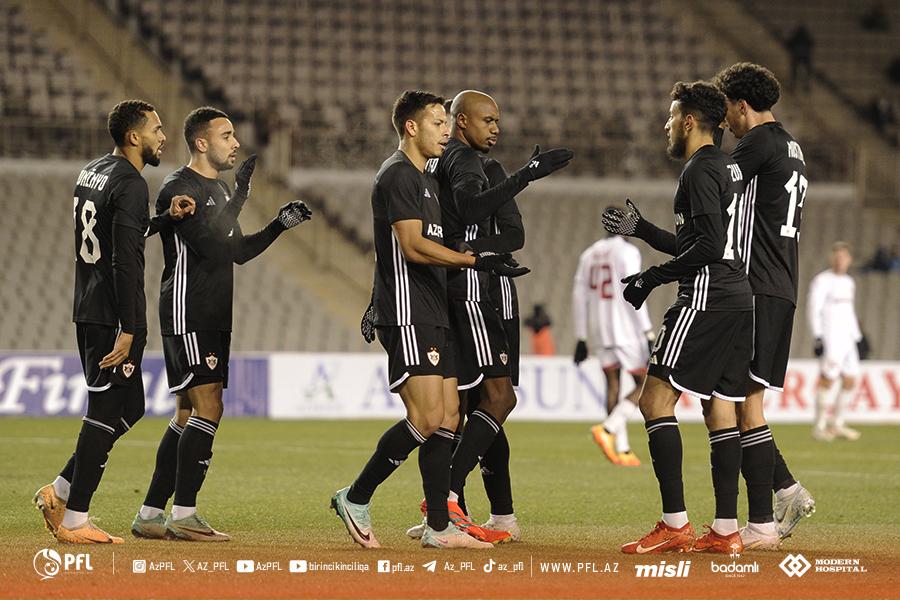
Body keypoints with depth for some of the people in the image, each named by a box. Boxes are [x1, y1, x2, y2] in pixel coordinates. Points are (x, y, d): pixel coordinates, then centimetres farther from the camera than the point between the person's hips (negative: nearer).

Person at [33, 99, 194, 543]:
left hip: (87, 311, 9)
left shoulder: (91, 173, 15)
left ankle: (60, 491, 14)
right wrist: (128, 331, -22)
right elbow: (125, 263, -20)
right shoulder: (131, 186, -14)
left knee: (128, 407, 17)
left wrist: (166, 218, 14)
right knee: (107, 412, -5)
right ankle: (73, 520, -3)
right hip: (114, 316, -9)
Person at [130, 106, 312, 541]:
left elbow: (238, 251, 24)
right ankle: (183, 514, -13)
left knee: (189, 415, 8)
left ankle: (151, 514, 11)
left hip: (214, 318, 10)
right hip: (188, 317, -10)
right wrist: (239, 198, -21)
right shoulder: (178, 189, -12)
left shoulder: (220, 189, 19)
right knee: (208, 409, -15)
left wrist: (280, 224, 13)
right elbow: (214, 249, -21)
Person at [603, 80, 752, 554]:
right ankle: (725, 530, 6)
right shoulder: (728, 167, 20)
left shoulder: (700, 170, -10)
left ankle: (674, 524, -14)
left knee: (655, 399, -8)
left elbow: (709, 245, -20)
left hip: (707, 300, -10)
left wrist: (652, 277, -14)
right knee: (720, 408, 9)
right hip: (737, 300, 10)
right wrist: (640, 229, 32)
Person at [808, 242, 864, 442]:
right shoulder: (822, 280, -5)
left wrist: (856, 337, 22)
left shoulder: (848, 282, 18)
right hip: (830, 339, -8)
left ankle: (837, 424, 14)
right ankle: (819, 427, -6)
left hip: (847, 339, 8)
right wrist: (818, 337, -17)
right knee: (827, 379, -11)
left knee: (850, 380, 5)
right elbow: (813, 308, -10)